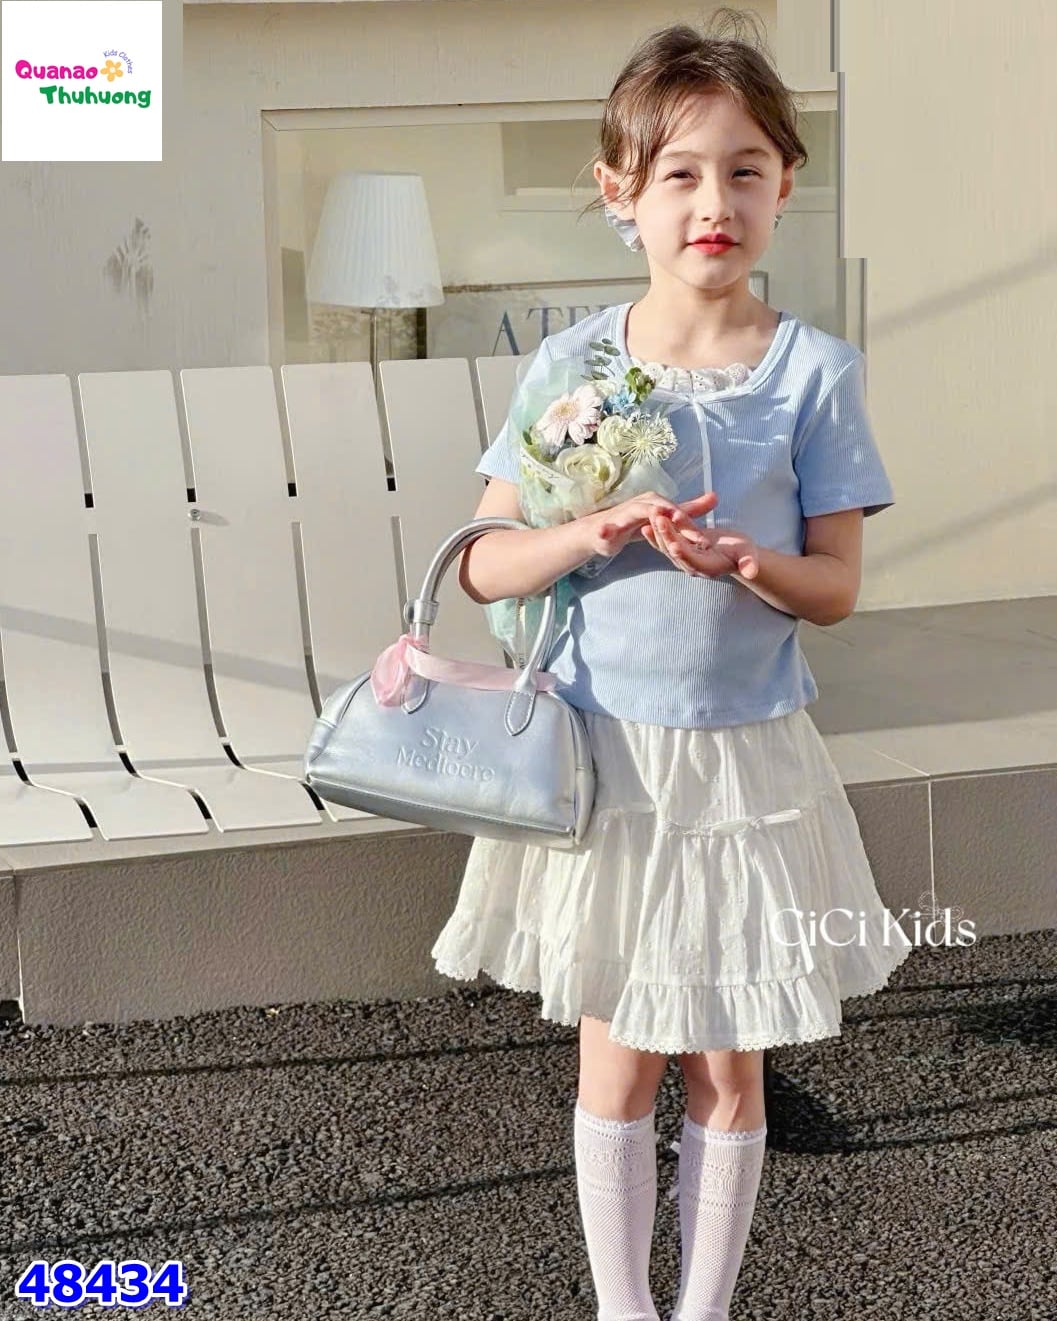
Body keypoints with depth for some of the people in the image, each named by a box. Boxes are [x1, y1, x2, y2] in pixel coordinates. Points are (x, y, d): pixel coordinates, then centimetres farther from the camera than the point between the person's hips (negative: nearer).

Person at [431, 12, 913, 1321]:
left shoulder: (814, 369, -6)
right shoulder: (573, 359, -4)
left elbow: (835, 582, -4)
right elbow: (483, 563, -5)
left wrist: (747, 565, -24)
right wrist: (593, 532, -24)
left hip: (747, 757, 0)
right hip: (603, 752, 0)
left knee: (729, 1065, 12)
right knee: (617, 1056, 12)